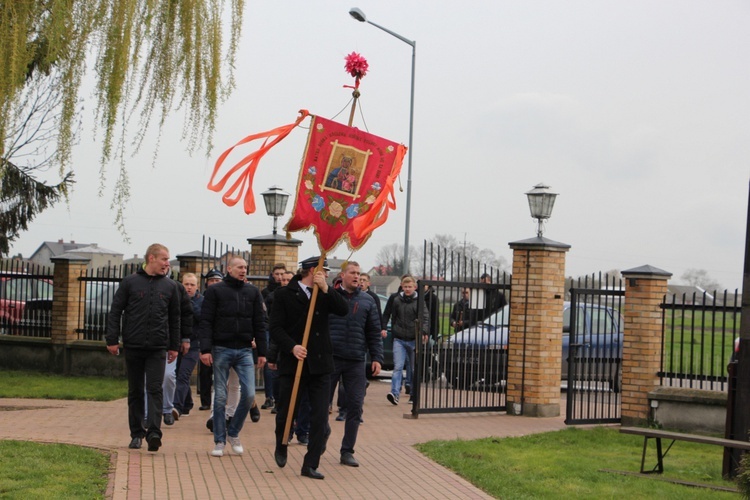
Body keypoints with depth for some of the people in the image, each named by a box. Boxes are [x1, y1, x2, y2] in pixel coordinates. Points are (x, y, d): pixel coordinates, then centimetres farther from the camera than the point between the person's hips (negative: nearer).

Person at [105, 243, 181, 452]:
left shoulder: (170, 286, 8)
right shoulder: (130, 282, 2)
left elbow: (174, 318, 14)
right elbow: (115, 311, 3)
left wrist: (174, 346, 12)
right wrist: (112, 339, -3)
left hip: (158, 349, 0)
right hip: (133, 347, 0)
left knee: (155, 389, -10)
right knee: (135, 391, 7)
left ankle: (154, 432, -17)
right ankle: (137, 433, 15)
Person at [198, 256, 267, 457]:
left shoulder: (253, 292, 10)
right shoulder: (215, 291, 0)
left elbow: (259, 324, 11)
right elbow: (205, 322, -4)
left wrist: (262, 352, 6)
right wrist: (205, 349, -14)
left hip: (244, 350, 3)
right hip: (221, 350, -2)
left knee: (249, 394, -7)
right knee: (220, 397, 1)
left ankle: (233, 433, 14)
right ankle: (219, 441, 10)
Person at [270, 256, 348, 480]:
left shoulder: (324, 294, 9)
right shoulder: (284, 294, -2)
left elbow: (343, 310, -7)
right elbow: (276, 328, -7)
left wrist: (326, 288, -15)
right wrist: (292, 347, -21)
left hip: (320, 364, 3)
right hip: (292, 363, -2)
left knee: (320, 417, -4)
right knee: (285, 412, 10)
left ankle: (310, 464, 2)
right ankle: (281, 447, 39)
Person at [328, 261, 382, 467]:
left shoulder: (367, 300, 10)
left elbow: (374, 333, 12)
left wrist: (377, 358, 4)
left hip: (356, 361, 2)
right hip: (330, 358, -2)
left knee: (355, 406, 2)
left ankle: (347, 451, 10)